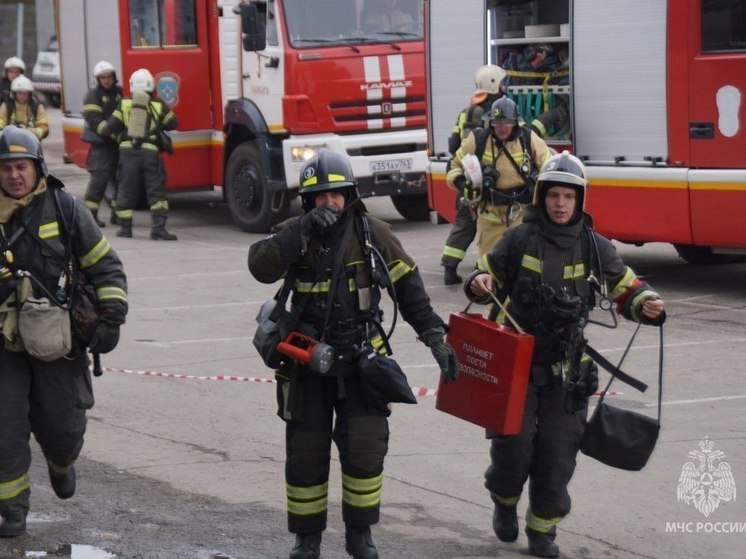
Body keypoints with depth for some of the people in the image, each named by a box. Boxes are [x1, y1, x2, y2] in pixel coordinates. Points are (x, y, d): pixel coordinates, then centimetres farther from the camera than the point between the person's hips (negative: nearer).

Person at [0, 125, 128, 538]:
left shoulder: (65, 209, -4)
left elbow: (107, 267, 2)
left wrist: (110, 319, -7)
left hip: (58, 340, 0)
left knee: (62, 426, 8)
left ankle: (61, 464, 43)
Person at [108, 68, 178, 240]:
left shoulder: (124, 104, 2)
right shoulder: (159, 106, 0)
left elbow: (112, 126, 1)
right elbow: (171, 124, 10)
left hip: (127, 152, 1)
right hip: (151, 153, -1)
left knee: (126, 190, 11)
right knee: (156, 191, 2)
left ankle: (125, 227, 14)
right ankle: (158, 228, -8)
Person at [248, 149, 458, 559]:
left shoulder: (372, 234, -3)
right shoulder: (294, 234, -2)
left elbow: (409, 289, 1)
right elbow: (261, 266, -22)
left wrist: (436, 338, -5)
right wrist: (304, 228, -27)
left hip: (361, 360, 0)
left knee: (364, 449, -5)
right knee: (305, 455, 5)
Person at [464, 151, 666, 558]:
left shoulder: (595, 248, 1)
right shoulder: (519, 240, -3)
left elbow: (627, 289, 9)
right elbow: (487, 277, 8)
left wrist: (647, 306, -13)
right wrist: (478, 285, -16)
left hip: (567, 369, 2)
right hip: (517, 360, -1)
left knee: (558, 452, 4)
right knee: (513, 444, -2)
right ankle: (505, 500, 32)